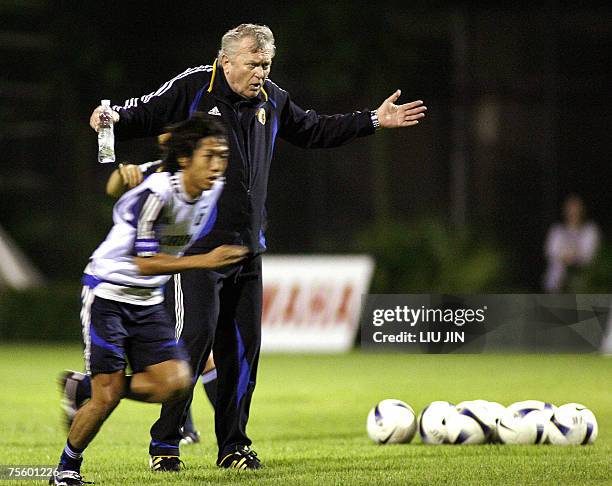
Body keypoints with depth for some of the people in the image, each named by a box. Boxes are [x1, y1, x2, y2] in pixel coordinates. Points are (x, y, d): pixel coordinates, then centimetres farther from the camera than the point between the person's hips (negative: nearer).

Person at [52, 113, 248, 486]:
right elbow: (144, 263, -27)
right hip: (108, 293, -7)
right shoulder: (156, 192, -25)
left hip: (148, 301, 7)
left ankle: (85, 389, 11)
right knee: (108, 395, -10)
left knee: (175, 383, -10)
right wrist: (205, 261, -31)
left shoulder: (213, 190, -2)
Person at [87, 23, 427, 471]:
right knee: (195, 337, -14)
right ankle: (165, 443, -4)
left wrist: (373, 120, 24)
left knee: (243, 346, 6)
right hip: (196, 244, -6)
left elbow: (314, 130, 25)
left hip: (247, 248, 6)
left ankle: (233, 446, 17)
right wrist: (114, 118, -24)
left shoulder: (271, 100, 11)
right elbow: (144, 115, -2)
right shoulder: (192, 88, -5)